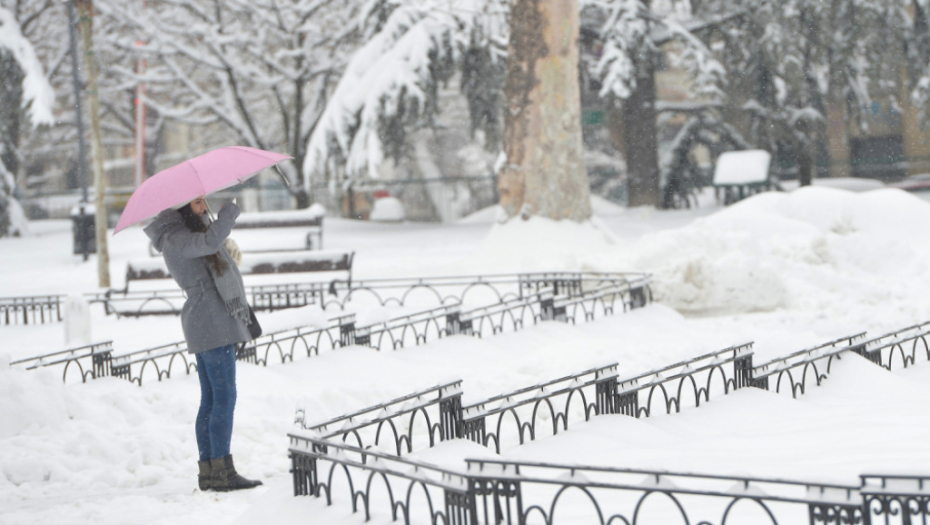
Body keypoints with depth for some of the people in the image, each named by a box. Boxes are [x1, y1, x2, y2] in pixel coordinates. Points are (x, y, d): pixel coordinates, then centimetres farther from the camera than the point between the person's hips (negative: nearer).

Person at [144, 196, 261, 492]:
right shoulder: (175, 239, -13)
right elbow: (210, 241, -30)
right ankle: (222, 472, -14)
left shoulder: (189, 230, 18)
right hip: (213, 324, -11)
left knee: (210, 400, 8)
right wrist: (231, 208, -20)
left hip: (208, 326, 11)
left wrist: (225, 241, 15)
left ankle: (208, 472, 9)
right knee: (224, 396, -12)